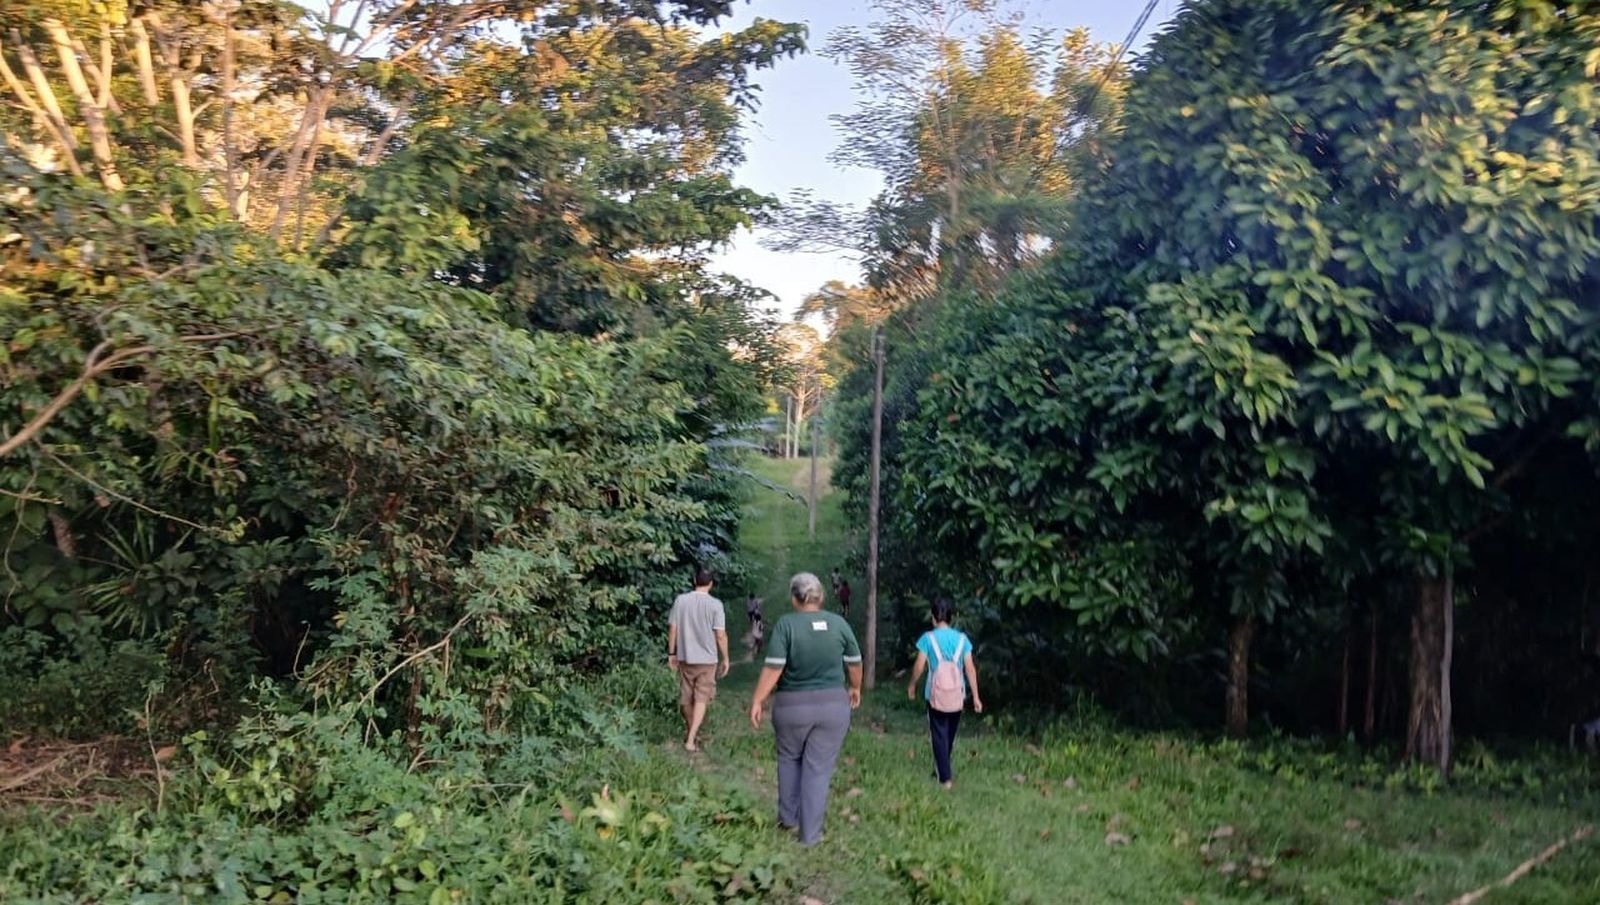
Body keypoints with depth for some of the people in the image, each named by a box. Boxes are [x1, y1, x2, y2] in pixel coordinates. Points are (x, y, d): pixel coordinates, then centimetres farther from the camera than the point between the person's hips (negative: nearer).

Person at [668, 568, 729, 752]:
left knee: (686, 698, 16)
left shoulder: (680, 600, -3)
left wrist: (671, 653, 10)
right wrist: (725, 658, 0)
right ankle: (691, 739, -4)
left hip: (685, 657, 3)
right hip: (707, 658, -3)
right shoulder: (715, 604, -11)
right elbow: (720, 635, -11)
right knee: (701, 699, 5)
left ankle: (692, 733, 32)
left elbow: (672, 629, 0)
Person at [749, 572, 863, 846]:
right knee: (819, 768, 6)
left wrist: (757, 701, -9)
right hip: (833, 705, 1)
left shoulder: (786, 624, -12)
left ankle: (788, 816, 29)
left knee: (789, 759, 22)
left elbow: (773, 667, -16)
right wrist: (855, 688, 24)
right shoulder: (838, 622, -2)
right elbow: (855, 663, 7)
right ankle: (810, 834, 10)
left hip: (792, 705, -1)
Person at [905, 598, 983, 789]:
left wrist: (912, 685, 11)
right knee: (950, 734, 20)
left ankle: (945, 777, 0)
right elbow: (970, 669, -2)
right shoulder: (962, 638, -1)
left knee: (939, 735, 5)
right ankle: (941, 768, 36)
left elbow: (919, 667, -7)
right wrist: (975, 696, 3)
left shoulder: (928, 638, -8)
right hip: (957, 695, 3)